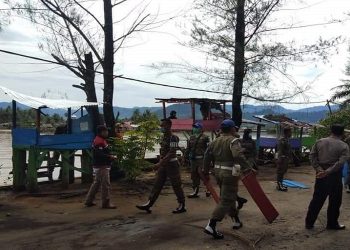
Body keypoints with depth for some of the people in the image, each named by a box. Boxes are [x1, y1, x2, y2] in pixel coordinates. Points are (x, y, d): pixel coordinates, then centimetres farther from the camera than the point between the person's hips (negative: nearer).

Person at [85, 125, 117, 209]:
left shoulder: (101, 140, 18)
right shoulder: (99, 141, -17)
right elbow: (99, 154, -25)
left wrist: (110, 156, 9)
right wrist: (110, 157, -18)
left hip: (100, 165, 11)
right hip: (101, 166, -11)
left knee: (96, 183, 17)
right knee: (106, 184, -6)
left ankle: (88, 201, 24)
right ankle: (106, 203, 1)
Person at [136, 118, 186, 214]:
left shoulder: (173, 138, -16)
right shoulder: (164, 137, 10)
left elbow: (171, 153, -23)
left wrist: (160, 163, -26)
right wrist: (160, 163, 15)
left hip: (172, 164, -8)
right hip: (163, 164, 8)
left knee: (176, 185, 1)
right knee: (157, 184, 8)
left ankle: (182, 206, 14)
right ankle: (149, 204, 10)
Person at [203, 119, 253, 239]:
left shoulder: (215, 141, 10)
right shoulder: (233, 140, -11)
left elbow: (207, 156, 11)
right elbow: (238, 155, -27)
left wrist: (206, 172, 19)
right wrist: (248, 168, -26)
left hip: (218, 172, 8)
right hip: (230, 174, -8)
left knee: (229, 197, 21)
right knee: (226, 200, -6)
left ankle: (236, 221, 33)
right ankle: (211, 226, -12)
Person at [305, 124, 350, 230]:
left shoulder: (319, 142, 4)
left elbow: (312, 156, -3)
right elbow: (340, 162, -19)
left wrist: (319, 169, -8)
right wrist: (328, 172, -21)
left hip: (321, 175, 4)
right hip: (334, 176, -4)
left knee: (317, 199, 12)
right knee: (334, 201, 11)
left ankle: (309, 222, 16)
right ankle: (332, 224, 22)